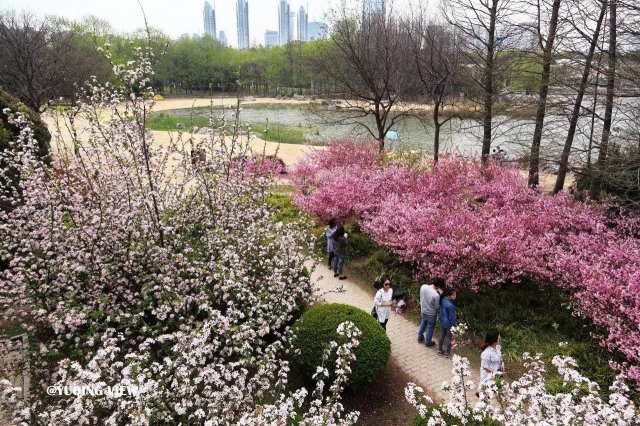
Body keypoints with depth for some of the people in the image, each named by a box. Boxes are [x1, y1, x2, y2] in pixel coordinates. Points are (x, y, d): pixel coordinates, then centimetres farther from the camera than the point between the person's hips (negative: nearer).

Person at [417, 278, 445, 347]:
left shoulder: (423, 286, -19)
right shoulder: (436, 295, -35)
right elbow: (437, 307, -18)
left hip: (423, 310, 6)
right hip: (431, 314, -6)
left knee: (423, 324, 30)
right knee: (430, 328, 19)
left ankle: (420, 338, 49)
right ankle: (428, 342, 38)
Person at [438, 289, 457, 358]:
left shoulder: (443, 300, -9)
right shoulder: (450, 305, -33)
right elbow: (452, 317, -23)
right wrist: (454, 326, -10)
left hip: (442, 322, 7)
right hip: (449, 324, -7)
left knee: (442, 336, 21)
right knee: (449, 338, 12)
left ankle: (440, 351, 36)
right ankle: (447, 353, 28)